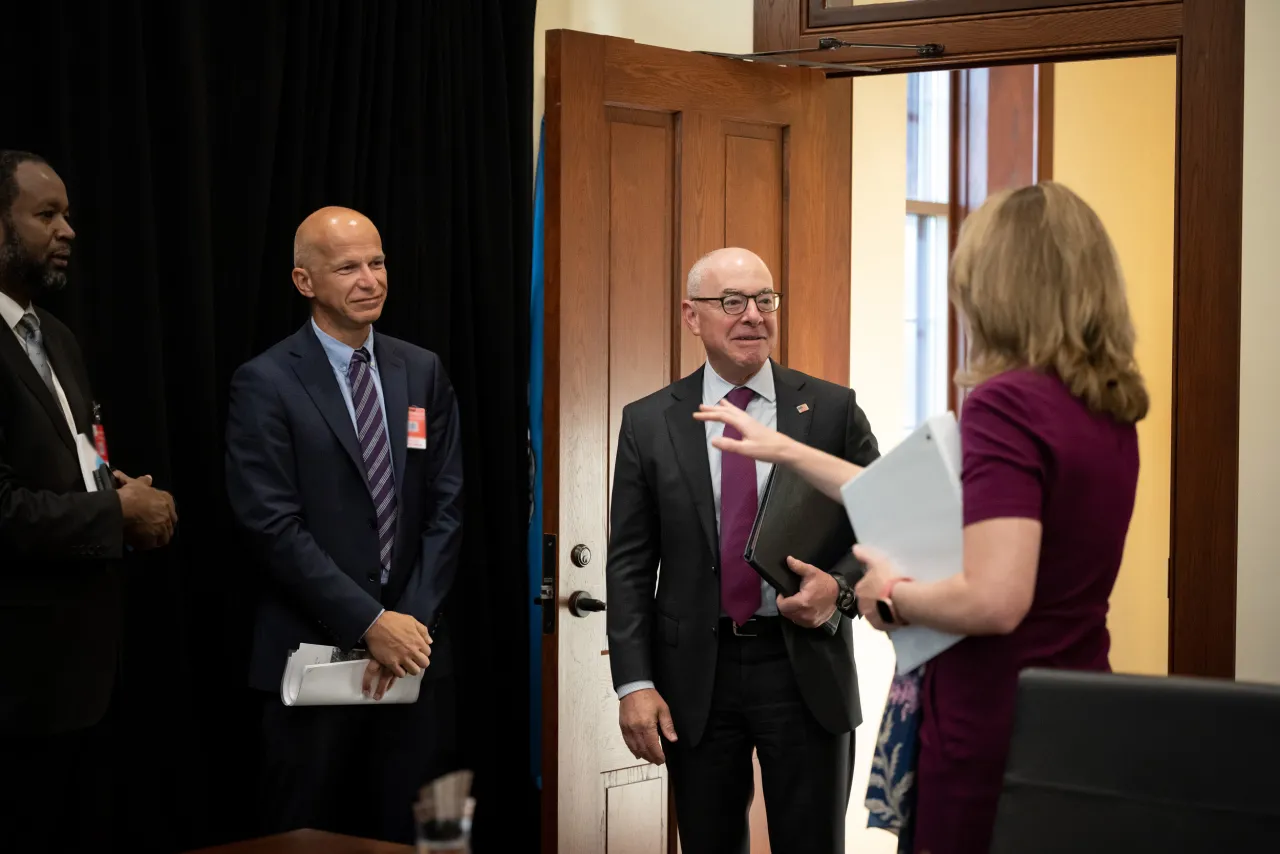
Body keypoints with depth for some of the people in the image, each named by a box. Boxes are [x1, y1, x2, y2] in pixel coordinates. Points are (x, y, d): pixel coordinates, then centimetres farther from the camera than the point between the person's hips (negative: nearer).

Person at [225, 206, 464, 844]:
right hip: (313, 649, -3)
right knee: (310, 839, 5)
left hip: (413, 647, 4)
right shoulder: (265, 384, -5)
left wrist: (411, 621, -7)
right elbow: (275, 525, -11)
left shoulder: (423, 372, 9)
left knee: (407, 835, 6)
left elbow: (446, 506, 5)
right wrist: (371, 622, -15)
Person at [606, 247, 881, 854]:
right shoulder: (648, 423, 3)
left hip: (805, 668, 0)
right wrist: (634, 683, -6)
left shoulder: (832, 410, 2)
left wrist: (839, 586, -16)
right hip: (695, 678, 1)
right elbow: (630, 565, 3)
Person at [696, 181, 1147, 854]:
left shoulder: (1006, 402, -18)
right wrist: (784, 449, 23)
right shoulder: (1109, 409, 7)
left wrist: (891, 594, -8)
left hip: (995, 731, -8)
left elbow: (993, 600, -28)